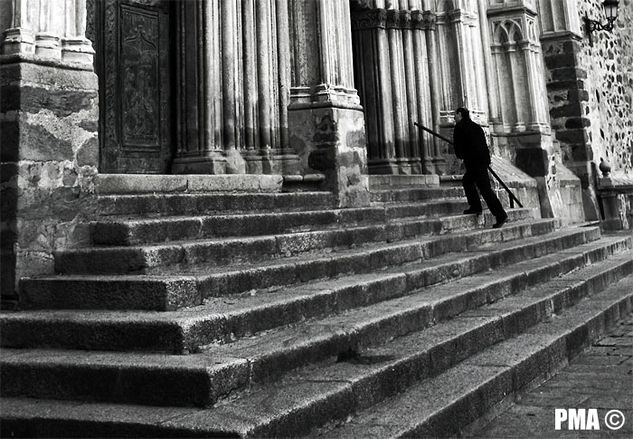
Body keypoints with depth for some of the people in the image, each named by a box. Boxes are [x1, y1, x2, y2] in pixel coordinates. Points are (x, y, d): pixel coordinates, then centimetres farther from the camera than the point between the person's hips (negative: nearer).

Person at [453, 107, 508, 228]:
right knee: (467, 180, 24)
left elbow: (458, 147, -5)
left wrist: (460, 155, 16)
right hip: (484, 159, 9)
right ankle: (475, 206, 21)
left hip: (474, 162, -9)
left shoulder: (460, 127, -2)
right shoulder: (476, 126, 20)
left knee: (485, 189, -7)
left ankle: (501, 215, -9)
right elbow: (483, 144, 18)